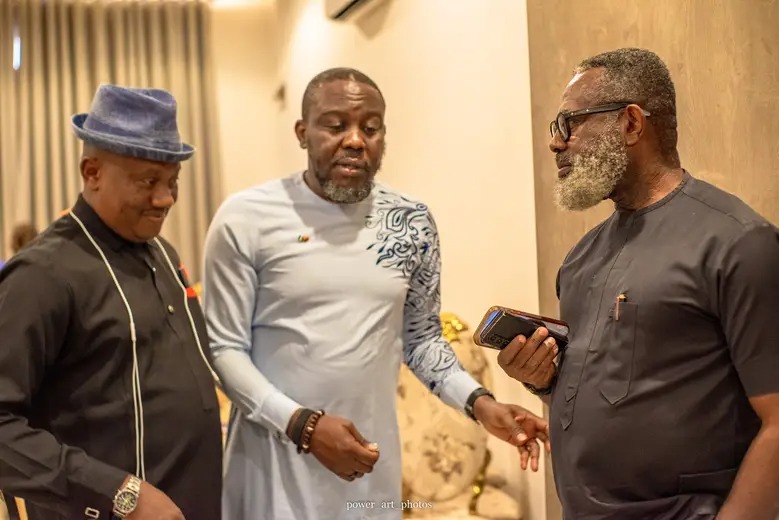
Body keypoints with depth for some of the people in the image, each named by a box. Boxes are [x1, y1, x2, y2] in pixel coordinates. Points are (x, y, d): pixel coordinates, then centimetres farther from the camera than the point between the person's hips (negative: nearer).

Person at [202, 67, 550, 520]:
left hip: (371, 460, 4)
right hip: (275, 461, -3)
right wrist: (302, 424, -18)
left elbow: (422, 337, 10)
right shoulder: (246, 219, -10)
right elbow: (224, 347, -7)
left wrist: (479, 402, -5)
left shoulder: (412, 222, 1)